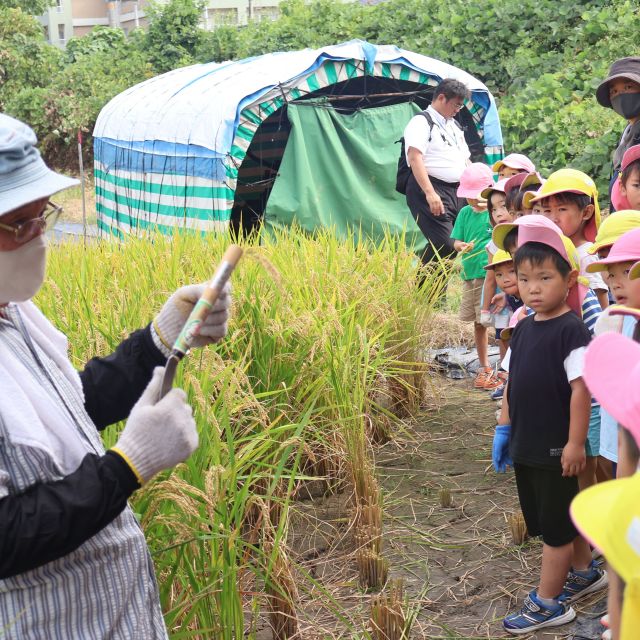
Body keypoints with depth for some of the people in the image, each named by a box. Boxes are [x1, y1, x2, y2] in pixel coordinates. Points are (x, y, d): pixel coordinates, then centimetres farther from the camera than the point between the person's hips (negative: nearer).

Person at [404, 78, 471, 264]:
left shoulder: (455, 126, 24)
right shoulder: (421, 122, -3)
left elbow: (466, 161, 28)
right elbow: (415, 158, -15)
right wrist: (430, 193, -25)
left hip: (457, 191, 9)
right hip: (431, 190, -9)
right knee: (444, 244, -20)